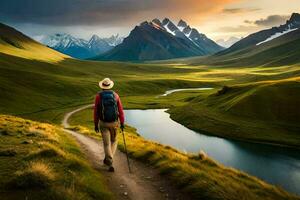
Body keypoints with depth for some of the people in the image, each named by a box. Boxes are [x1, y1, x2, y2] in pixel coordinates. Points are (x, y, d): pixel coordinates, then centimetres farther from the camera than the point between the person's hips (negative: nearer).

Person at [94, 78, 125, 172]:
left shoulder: (98, 96, -7)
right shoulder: (115, 95, -4)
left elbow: (96, 111, -4)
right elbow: (120, 110, -4)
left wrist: (96, 124, 6)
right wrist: (122, 123, 3)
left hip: (103, 123, -1)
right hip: (114, 123, 1)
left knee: (107, 144, 4)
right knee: (114, 141, 23)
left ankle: (110, 164, -4)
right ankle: (107, 159, 19)